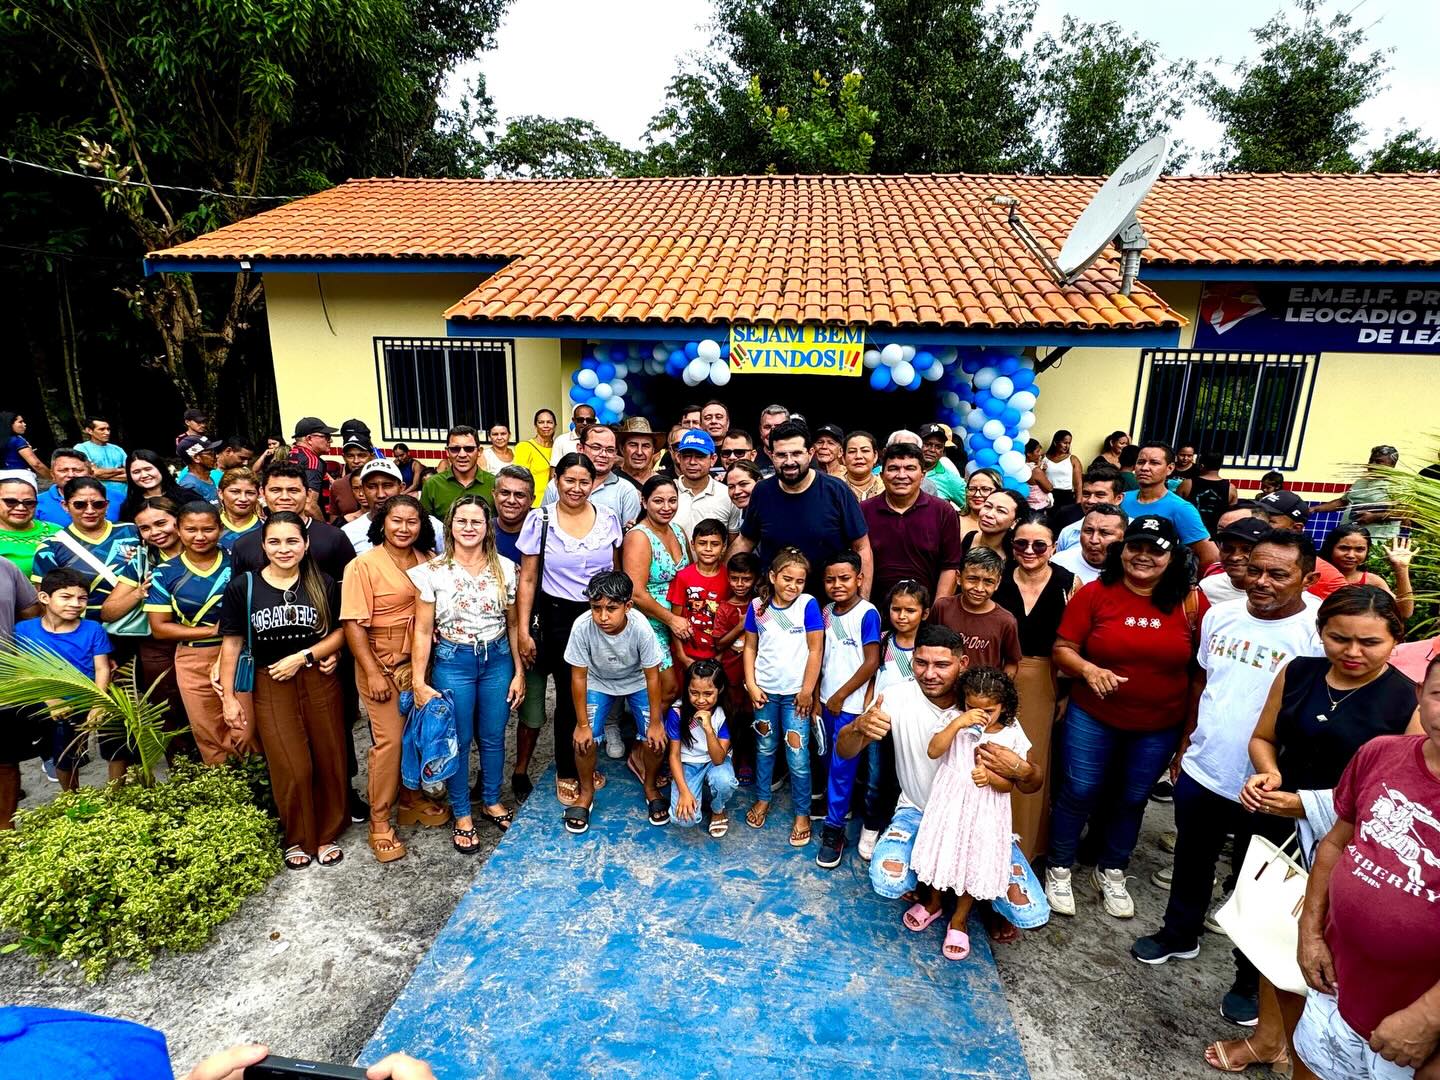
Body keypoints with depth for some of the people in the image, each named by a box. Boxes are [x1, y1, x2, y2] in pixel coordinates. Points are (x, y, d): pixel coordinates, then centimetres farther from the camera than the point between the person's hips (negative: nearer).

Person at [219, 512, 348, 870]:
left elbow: (340, 632, 1)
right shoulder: (243, 586, -2)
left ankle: (327, 835, 27)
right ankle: (297, 839, 24)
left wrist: (302, 657, -12)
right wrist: (228, 696, -1)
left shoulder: (323, 584, -1)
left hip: (319, 681, 1)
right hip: (271, 687, -1)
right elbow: (232, 643, 0)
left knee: (329, 762, 6)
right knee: (292, 768, -1)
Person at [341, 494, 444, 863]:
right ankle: (379, 822, 13)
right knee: (389, 739, -3)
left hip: (419, 661, 5)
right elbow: (353, 624, -13)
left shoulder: (427, 560, 4)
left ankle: (410, 798, 34)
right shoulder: (363, 565, -11)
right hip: (382, 663, -5)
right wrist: (373, 673, -16)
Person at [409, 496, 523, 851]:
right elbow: (422, 631, -6)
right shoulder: (433, 571, -8)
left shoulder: (505, 568, -1)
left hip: (498, 660, 2)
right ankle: (462, 814, 29)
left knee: (493, 736, 15)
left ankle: (492, 801, 37)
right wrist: (419, 681, -10)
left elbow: (512, 624, 4)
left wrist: (519, 672, 4)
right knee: (458, 740, 10)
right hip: (452, 662, -2)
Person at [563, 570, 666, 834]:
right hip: (598, 683, 1)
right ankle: (586, 793, 17)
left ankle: (651, 787, 21)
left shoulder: (641, 628, -35)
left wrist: (656, 722, -14)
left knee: (654, 740, -9)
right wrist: (582, 724, -13)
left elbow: (652, 676, -21)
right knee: (585, 740, -12)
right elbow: (578, 676, -20)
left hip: (637, 682, 0)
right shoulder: (582, 627, -34)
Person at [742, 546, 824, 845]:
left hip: (795, 693, -3)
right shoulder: (758, 606, -3)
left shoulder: (808, 605, -10)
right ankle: (763, 798, 37)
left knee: (798, 756, 1)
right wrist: (751, 684, -1)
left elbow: (815, 650, -9)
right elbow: (750, 647, 5)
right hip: (765, 691, 3)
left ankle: (802, 813, 19)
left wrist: (807, 691, -8)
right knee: (765, 748, 18)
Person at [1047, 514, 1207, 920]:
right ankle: (1058, 870, 27)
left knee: (1132, 799, 17)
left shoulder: (1191, 601, -6)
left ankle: (1112, 872, 40)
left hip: (1159, 727, 2)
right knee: (1079, 792, 6)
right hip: (1092, 718, -2)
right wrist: (1088, 670, -27)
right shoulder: (1094, 593, -10)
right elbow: (1063, 649, -7)